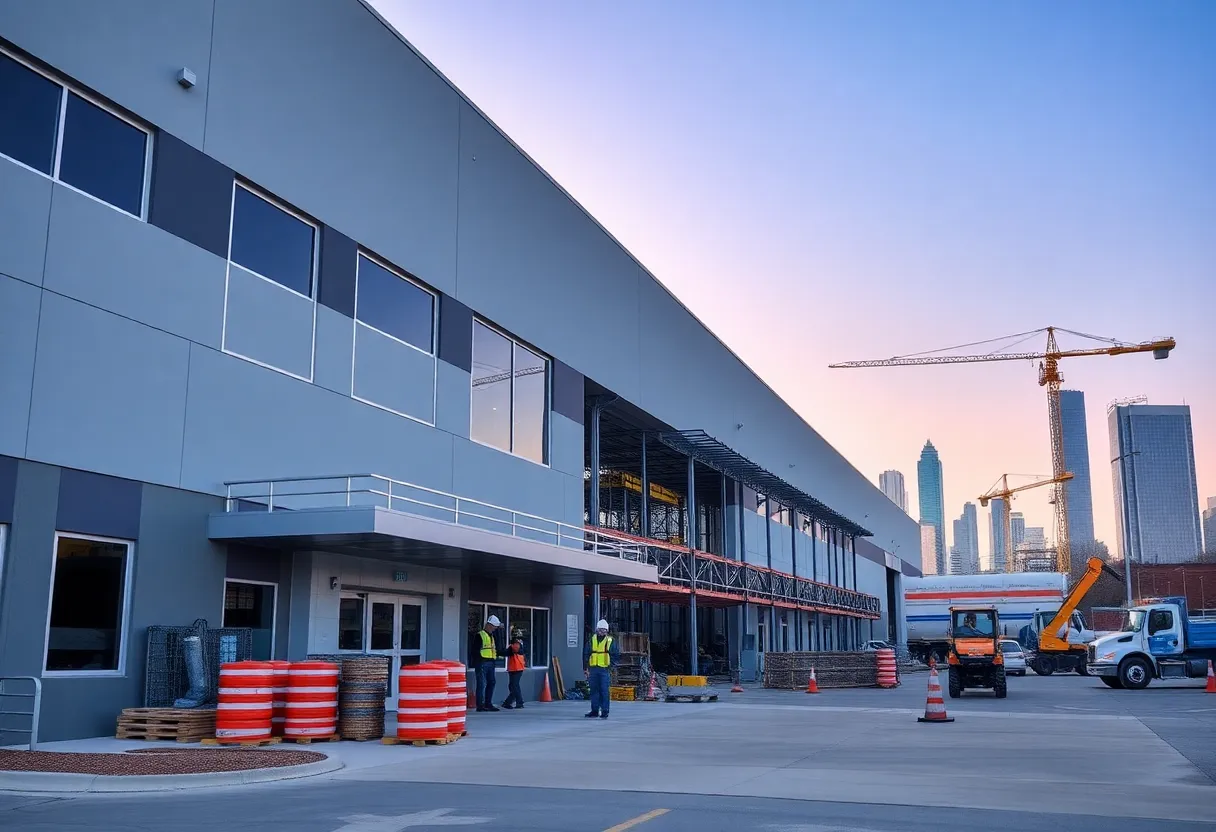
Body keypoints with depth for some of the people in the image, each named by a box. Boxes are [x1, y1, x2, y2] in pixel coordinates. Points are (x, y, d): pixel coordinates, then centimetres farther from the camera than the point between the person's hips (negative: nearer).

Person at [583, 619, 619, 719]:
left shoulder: (611, 641, 4)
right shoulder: (591, 640, 9)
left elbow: (616, 654, 6)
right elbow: (585, 654, 12)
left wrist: (611, 664, -5)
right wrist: (585, 668, 8)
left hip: (605, 670, -3)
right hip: (593, 669, 3)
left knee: (604, 691, -4)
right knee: (594, 690, 7)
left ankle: (605, 712, 2)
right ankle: (595, 710, 15)